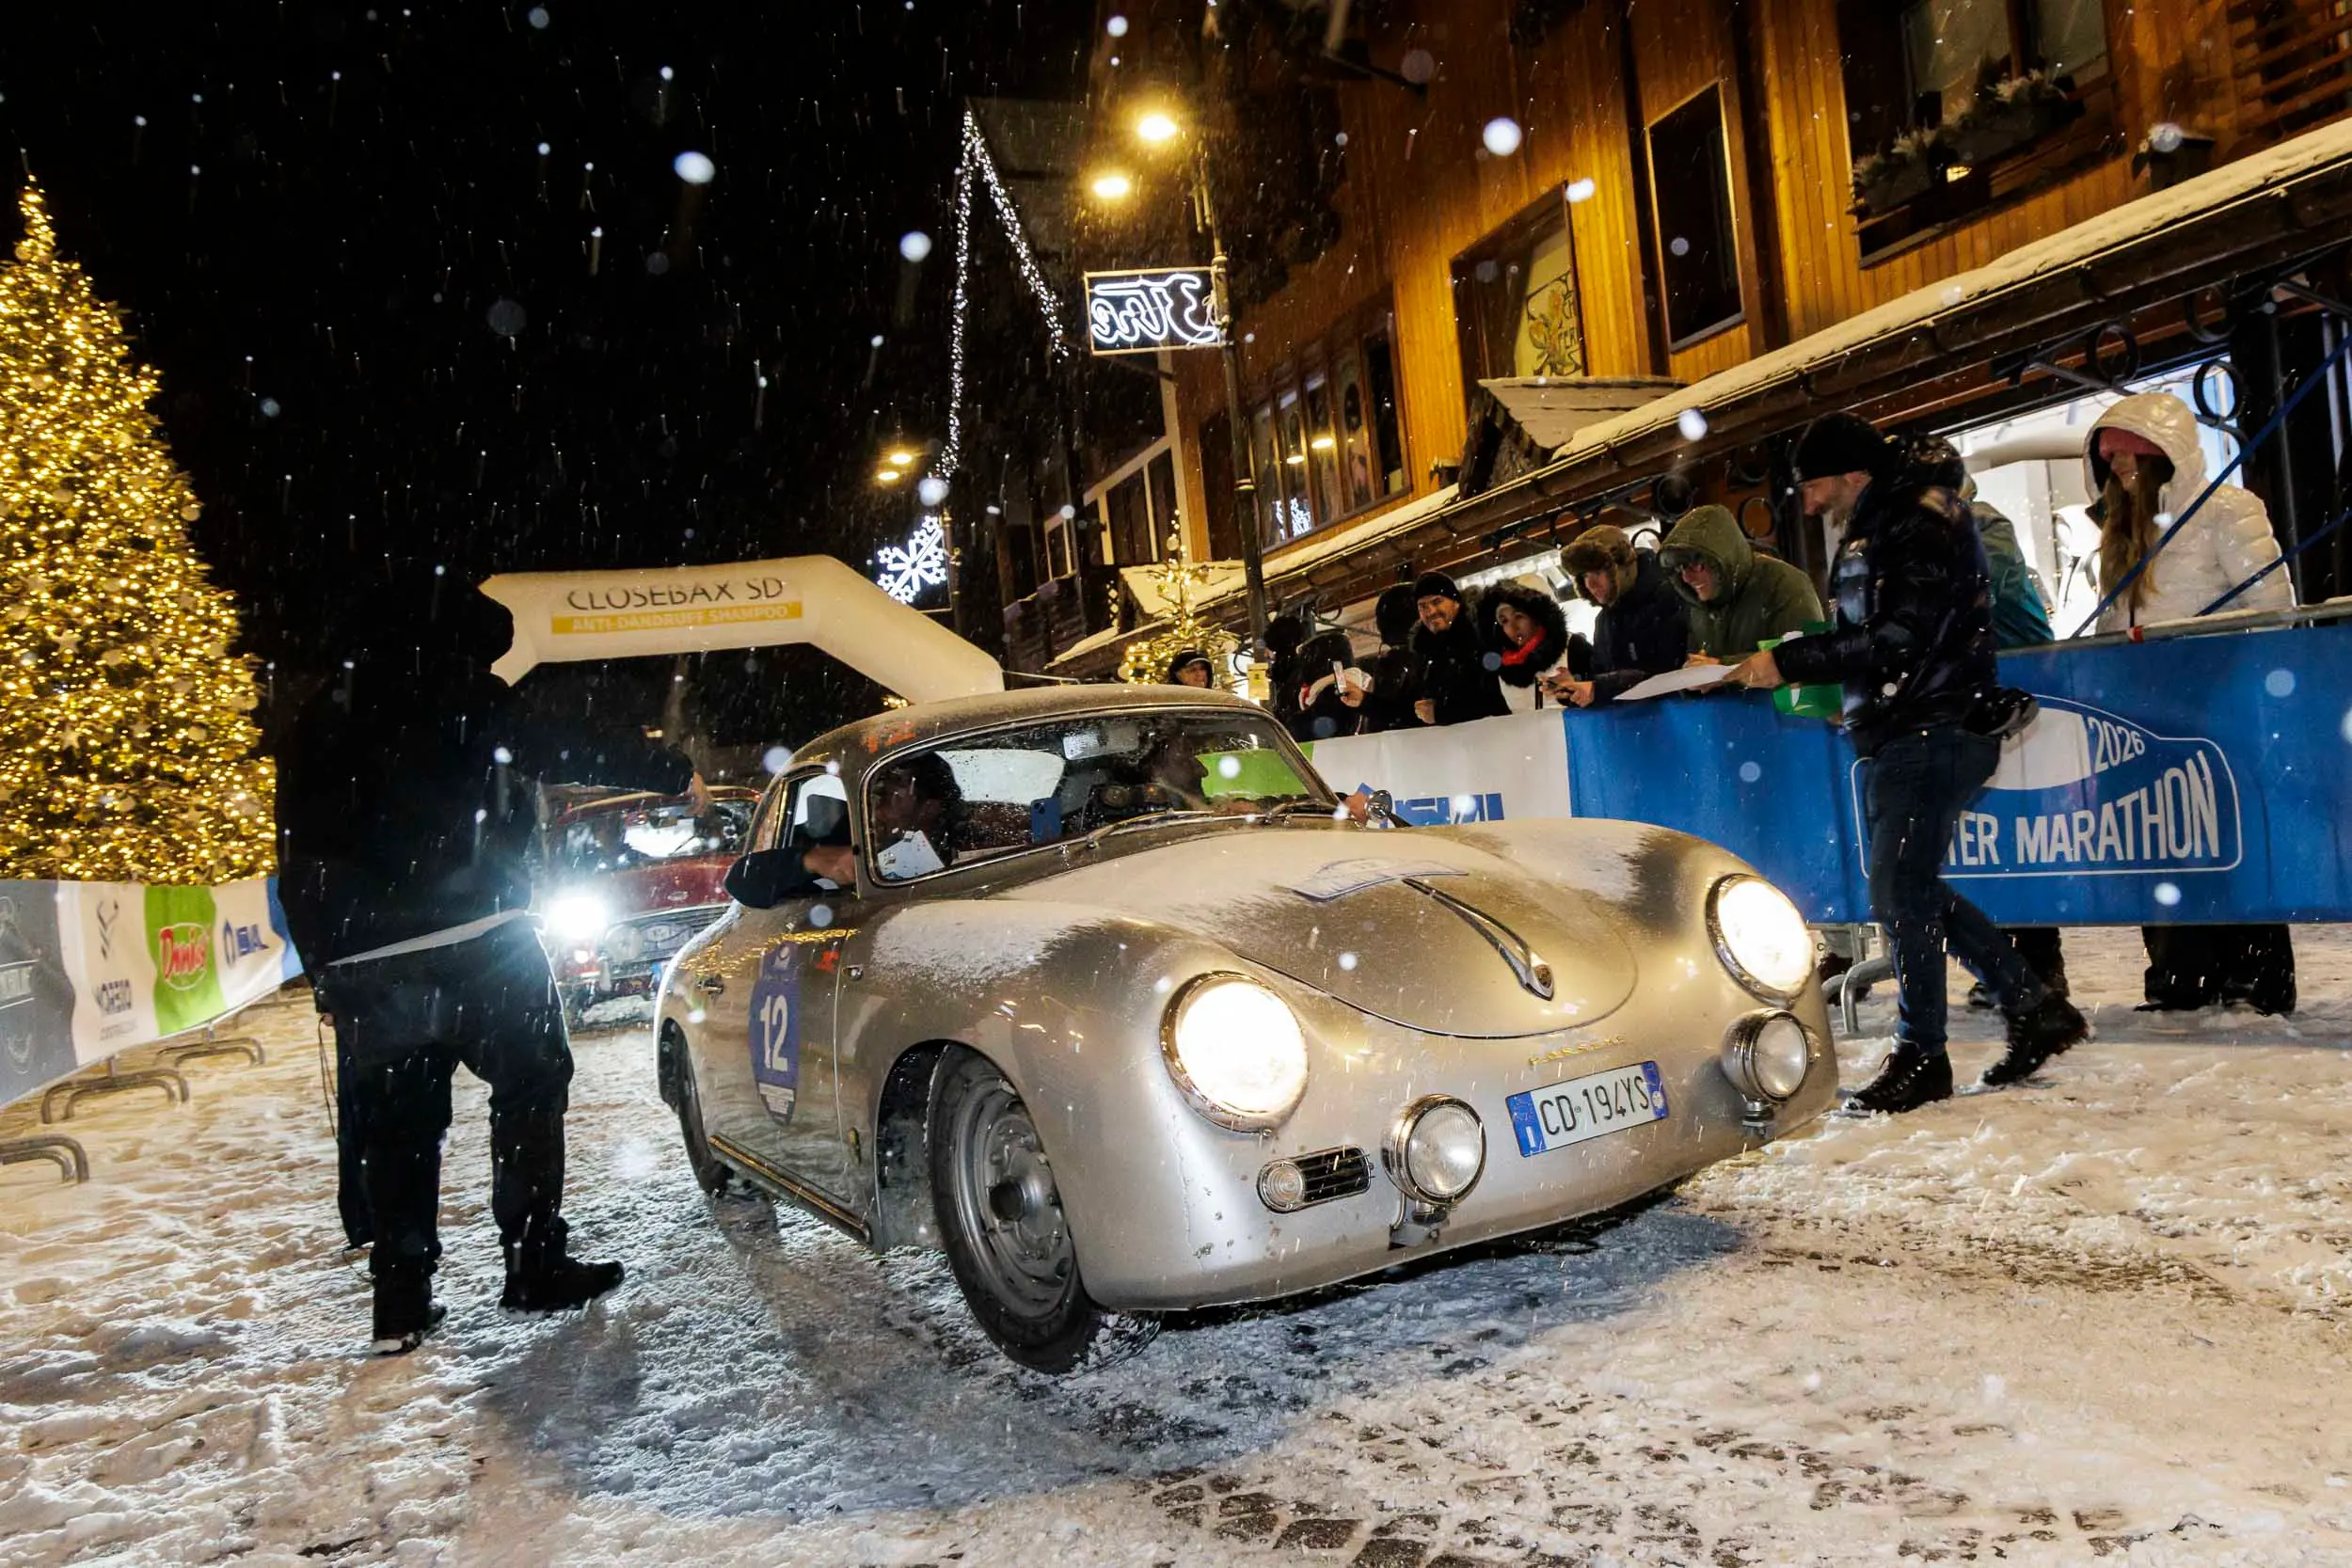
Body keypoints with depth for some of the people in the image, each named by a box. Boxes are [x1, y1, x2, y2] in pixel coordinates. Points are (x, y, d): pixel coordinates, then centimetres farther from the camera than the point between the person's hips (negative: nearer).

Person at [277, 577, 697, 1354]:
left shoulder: (318, 720, 21)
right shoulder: (458, 693, 2)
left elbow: (300, 862, 20)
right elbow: (564, 746, -5)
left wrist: (325, 966, 21)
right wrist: (673, 773, 3)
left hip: (361, 959, 6)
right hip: (470, 937, -6)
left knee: (394, 1121, 9)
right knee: (530, 1083, 5)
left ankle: (400, 1303, 8)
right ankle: (536, 1266, 3)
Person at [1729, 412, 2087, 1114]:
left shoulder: (1919, 525, -13)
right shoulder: (1875, 531, 18)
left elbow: (1897, 639, -23)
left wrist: (1789, 662, -22)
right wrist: (1787, 666, 9)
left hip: (1935, 733, -10)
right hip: (1902, 738, 10)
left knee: (1900, 893, -10)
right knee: (1909, 892, 13)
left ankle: (1921, 1056, 0)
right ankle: (2035, 1009, 21)